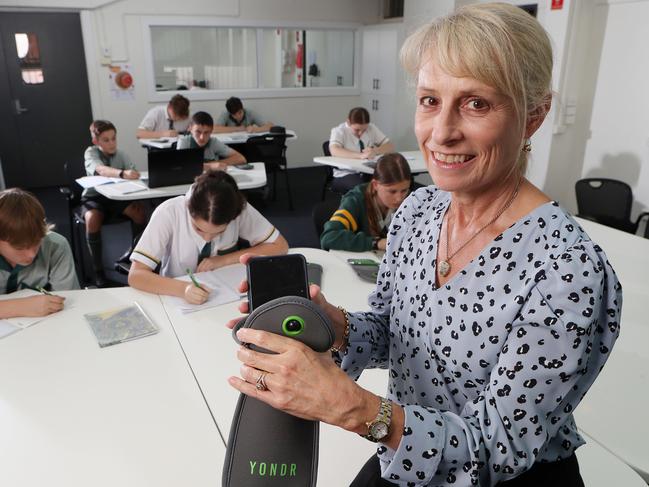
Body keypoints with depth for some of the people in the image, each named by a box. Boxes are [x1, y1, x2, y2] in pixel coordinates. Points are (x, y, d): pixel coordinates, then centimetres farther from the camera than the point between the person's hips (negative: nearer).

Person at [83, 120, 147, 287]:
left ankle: (133, 251, 2)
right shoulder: (91, 152, -9)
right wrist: (122, 173, -51)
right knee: (92, 219, -34)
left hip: (117, 196, 3)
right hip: (94, 196, -2)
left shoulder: (121, 155, 2)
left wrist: (133, 176, -35)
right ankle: (98, 269, -19)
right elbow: (101, 170, -32)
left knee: (140, 210, -25)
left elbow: (133, 174, -10)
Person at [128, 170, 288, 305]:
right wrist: (183, 289, -38)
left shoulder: (239, 210, -18)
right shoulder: (168, 213, -22)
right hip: (178, 299, -2)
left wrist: (224, 260, -18)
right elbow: (135, 275, -22)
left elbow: (279, 246, -11)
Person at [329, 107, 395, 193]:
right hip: (345, 175, -4)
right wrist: (360, 155, -37)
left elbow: (390, 146, 4)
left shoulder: (372, 128, 8)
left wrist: (374, 151, -18)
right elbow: (334, 151, -24)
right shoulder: (339, 131, -5)